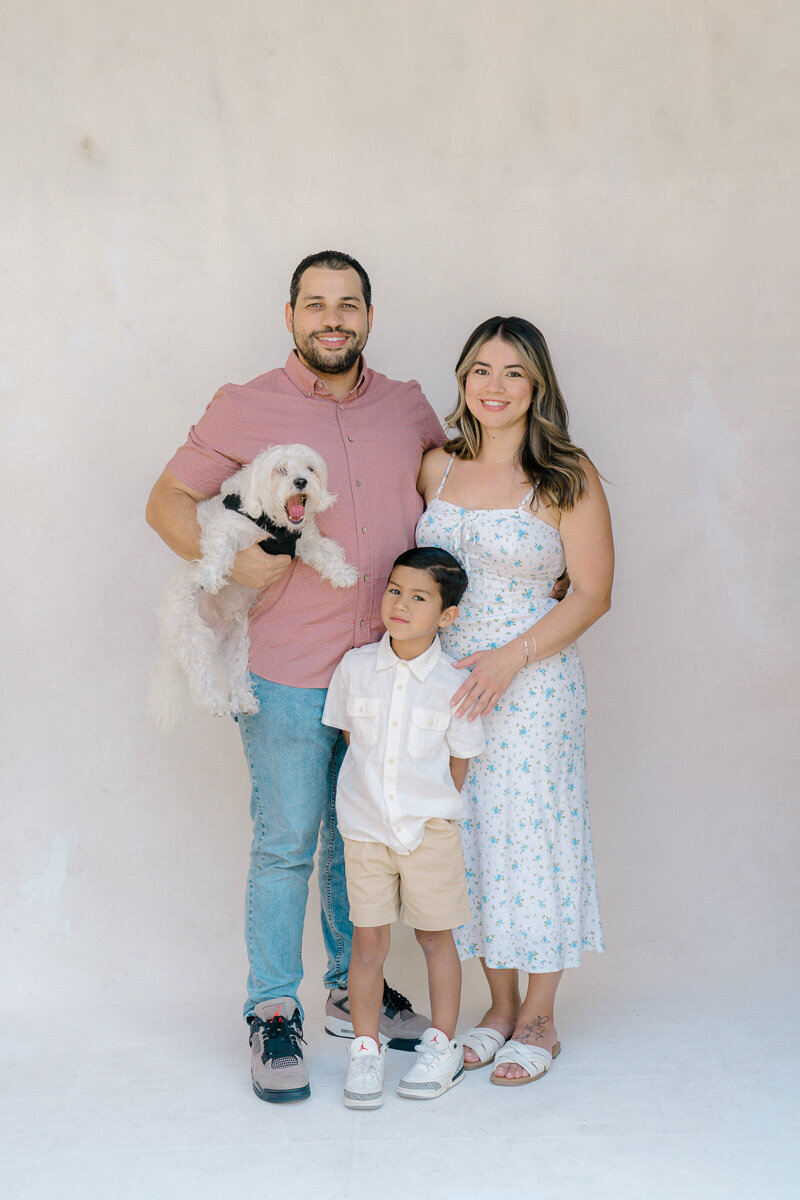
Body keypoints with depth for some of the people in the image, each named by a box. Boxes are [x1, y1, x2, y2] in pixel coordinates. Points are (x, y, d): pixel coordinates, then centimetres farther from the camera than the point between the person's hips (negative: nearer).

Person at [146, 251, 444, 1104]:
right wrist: (229, 558, -17)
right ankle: (273, 1014, 16)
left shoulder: (407, 408, 8)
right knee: (286, 843, 1)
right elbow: (167, 500, 1)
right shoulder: (246, 409, -3)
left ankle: (353, 991, 32)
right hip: (288, 675, -4)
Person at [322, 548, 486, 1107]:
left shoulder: (453, 683, -9)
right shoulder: (355, 667, -3)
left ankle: (443, 1045, 25)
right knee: (368, 938, 5)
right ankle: (366, 1050, 18)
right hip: (365, 826, 2)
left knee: (435, 935, 10)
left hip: (429, 829, -1)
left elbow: (459, 762, -1)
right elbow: (350, 737, 9)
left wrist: (428, 810, 3)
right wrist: (372, 802, 9)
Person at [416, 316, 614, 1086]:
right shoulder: (436, 467, 6)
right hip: (448, 680, 4)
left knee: (531, 835, 2)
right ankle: (498, 1006, 27)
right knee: (469, 835, 10)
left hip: (533, 683, -4)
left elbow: (592, 594, -8)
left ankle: (538, 1020, 21)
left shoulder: (568, 478, -7)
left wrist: (510, 659, -17)